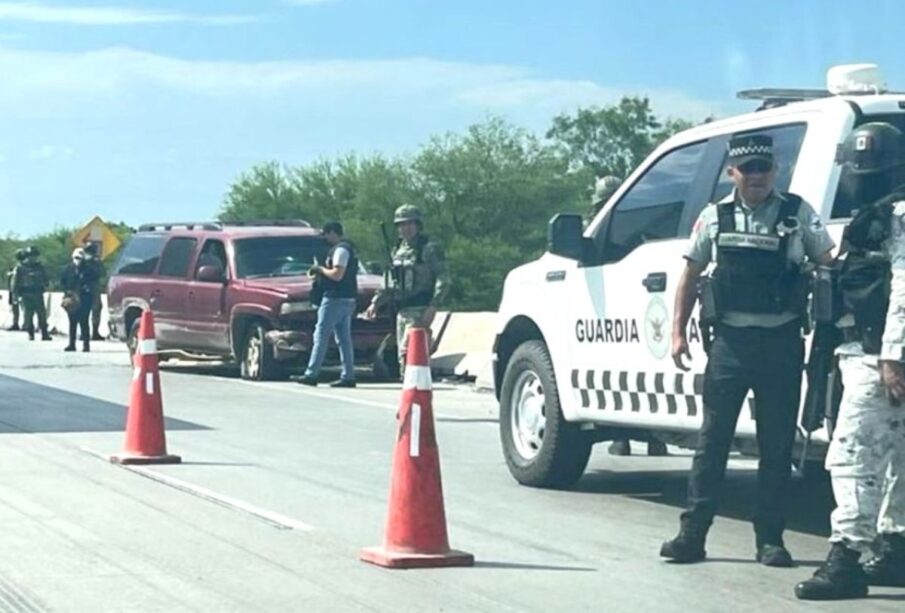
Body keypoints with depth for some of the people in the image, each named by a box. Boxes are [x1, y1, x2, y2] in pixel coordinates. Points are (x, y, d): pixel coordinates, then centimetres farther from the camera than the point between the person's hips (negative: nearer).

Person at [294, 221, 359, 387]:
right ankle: (348, 376, 6)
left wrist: (320, 269, -6)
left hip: (335, 299, -10)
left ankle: (311, 374, -7)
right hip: (347, 299, 10)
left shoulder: (341, 250, -13)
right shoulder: (348, 249, 20)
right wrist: (320, 271, 12)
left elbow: (337, 274, -21)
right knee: (344, 339, 8)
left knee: (321, 337, -7)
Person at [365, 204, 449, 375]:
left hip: (419, 310, -8)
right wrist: (376, 303, 14)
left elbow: (443, 280, -10)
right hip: (401, 310, 8)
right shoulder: (398, 251, 18)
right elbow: (391, 284, 25)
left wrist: (433, 306, -20)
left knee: (408, 352, -19)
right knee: (403, 355, 8)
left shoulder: (430, 249, -4)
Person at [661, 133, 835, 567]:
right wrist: (678, 331, 7)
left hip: (781, 342, 0)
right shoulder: (715, 217, 8)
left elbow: (829, 259, 5)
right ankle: (692, 533, 5)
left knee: (777, 445, 4)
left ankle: (770, 539, 11)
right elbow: (690, 275, 13)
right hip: (729, 340, 1)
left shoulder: (797, 214, 6)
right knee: (713, 439, 1)